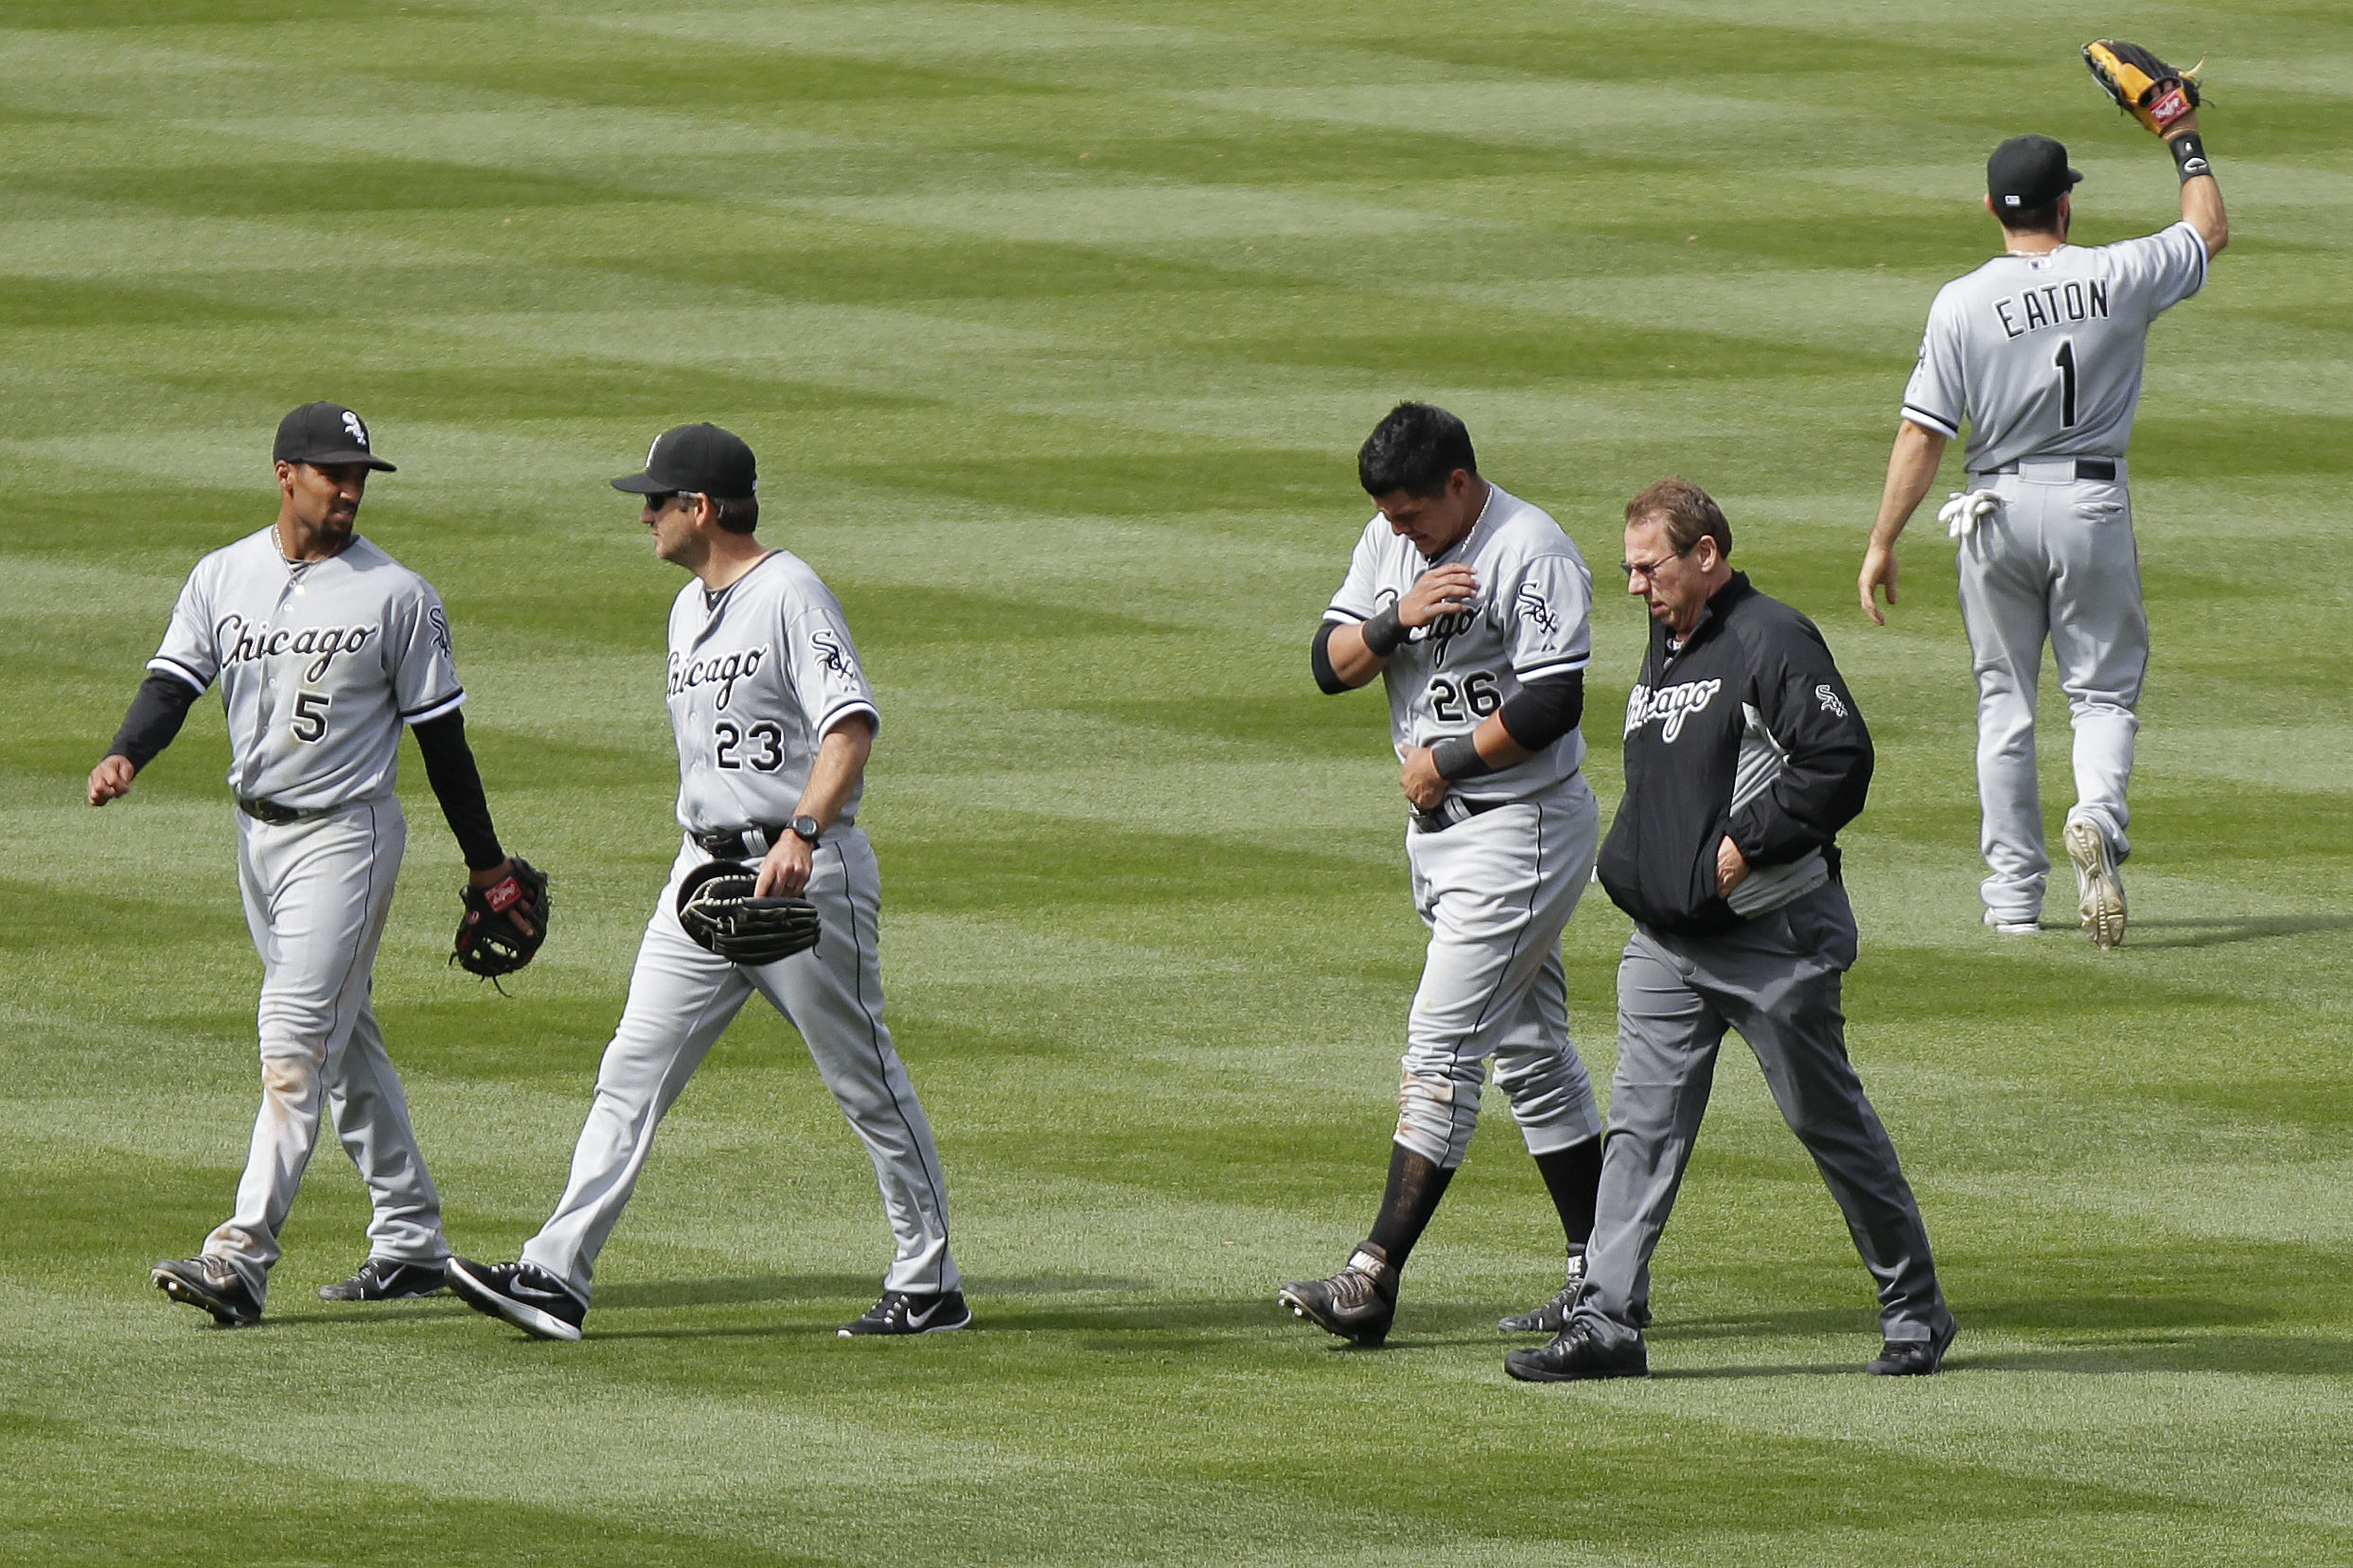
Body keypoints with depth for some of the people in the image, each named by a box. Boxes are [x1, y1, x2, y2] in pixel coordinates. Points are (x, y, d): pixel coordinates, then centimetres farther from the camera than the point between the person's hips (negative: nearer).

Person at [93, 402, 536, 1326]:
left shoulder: (397, 596, -8)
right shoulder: (222, 577, 5)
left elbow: (440, 732, -2)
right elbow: (173, 684, -2)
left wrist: (485, 861, 2)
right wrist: (124, 757, -24)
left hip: (346, 833, -6)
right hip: (258, 833, 6)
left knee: (297, 1042, -14)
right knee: (344, 1040, 14)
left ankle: (241, 1260, -20)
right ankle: (410, 1243, 24)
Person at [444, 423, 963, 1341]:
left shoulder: (790, 595, -14)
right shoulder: (690, 609, 15)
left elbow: (851, 725, -27)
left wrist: (801, 833, -40)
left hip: (804, 876, -8)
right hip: (705, 871, 8)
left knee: (865, 1083, 2)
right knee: (633, 1068, -2)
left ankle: (930, 1287, 12)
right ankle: (556, 1278, -7)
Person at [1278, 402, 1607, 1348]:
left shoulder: (1532, 553, -17)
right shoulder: (1392, 543, 7)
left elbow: (1553, 703, -23)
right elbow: (1331, 666, 4)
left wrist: (1443, 759, -15)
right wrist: (1397, 619, -15)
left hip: (1521, 829, -9)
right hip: (1439, 830, 9)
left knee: (1443, 1045, -12)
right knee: (1528, 1053, 12)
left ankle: (1375, 1278, -16)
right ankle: (1601, 1279, 17)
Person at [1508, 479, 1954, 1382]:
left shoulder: (1770, 643, -12)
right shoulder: (1665, 649, 15)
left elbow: (1841, 763, -19)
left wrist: (1747, 845, -19)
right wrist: (1630, 862, 13)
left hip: (1772, 933, -8)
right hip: (1666, 940, 8)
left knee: (1830, 1122, 3)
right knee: (1642, 1127, -1)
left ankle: (1914, 1309, 15)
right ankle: (1606, 1323, -3)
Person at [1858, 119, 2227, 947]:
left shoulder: (1961, 304, -10)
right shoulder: (2118, 277, -8)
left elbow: (1922, 434, -10)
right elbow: (2209, 233, 12)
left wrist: (1882, 543, -2)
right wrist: (2188, 146, 27)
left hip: (1999, 512, 0)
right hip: (2093, 504, 0)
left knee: (2004, 700, 12)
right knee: (2103, 690, 7)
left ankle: (2013, 892, 14)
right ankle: (2098, 816, -23)